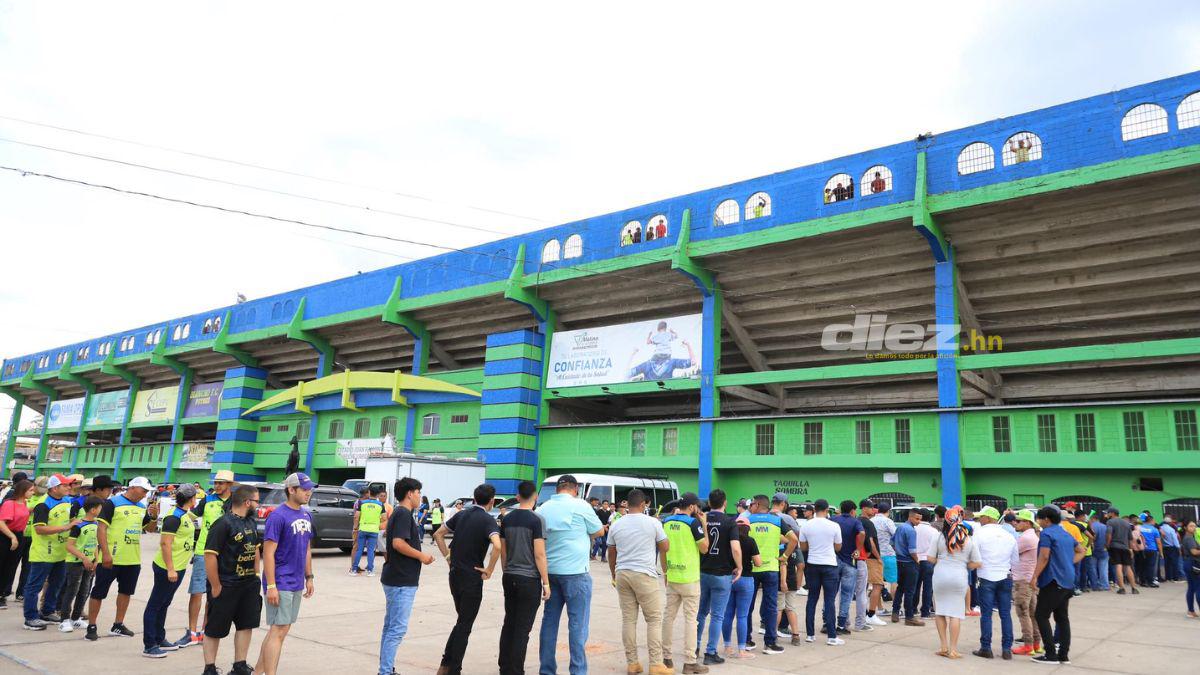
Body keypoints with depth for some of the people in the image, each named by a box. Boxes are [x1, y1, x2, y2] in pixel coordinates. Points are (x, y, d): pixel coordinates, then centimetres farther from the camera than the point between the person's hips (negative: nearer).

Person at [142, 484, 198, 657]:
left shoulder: (185, 514, 8)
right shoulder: (174, 517, -19)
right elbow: (165, 543, -23)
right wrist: (170, 569, -24)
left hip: (178, 567, 10)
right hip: (167, 568, -10)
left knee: (163, 605, 18)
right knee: (155, 605, -1)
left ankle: (159, 640, 28)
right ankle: (149, 646, 4)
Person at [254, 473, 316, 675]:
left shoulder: (306, 516, 9)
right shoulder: (278, 516, -15)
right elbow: (268, 553, -16)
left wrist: (309, 577, 15)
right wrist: (271, 586, -19)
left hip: (297, 584, 8)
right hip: (280, 584, -8)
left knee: (280, 629, 14)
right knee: (279, 631, -4)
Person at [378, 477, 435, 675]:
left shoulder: (398, 513, 16)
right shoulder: (404, 514, -15)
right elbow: (398, 543, -27)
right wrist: (421, 556, -16)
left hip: (395, 579, 11)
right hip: (402, 581, -11)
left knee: (391, 626, 15)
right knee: (398, 628, -7)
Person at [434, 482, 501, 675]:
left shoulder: (461, 514, 7)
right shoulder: (488, 520, -14)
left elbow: (438, 534, 14)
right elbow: (497, 546, -30)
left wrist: (448, 557, 13)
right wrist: (489, 571, -18)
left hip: (454, 574, 7)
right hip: (472, 578, -7)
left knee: (462, 620, 21)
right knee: (465, 625, 5)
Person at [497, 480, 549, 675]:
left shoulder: (507, 519, 5)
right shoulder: (535, 520, -13)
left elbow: (503, 551, 12)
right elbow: (539, 554, -14)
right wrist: (546, 582, -7)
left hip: (509, 578, 6)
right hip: (529, 580, -6)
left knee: (509, 623, 15)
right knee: (523, 629, 1)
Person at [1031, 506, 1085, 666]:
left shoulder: (1047, 533, -11)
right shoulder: (1066, 534, 15)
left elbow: (1044, 558, -18)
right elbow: (1081, 551, 27)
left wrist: (1034, 577, -15)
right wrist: (1069, 563, 16)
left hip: (1053, 581, -8)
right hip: (1067, 582, 8)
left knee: (1042, 616, -3)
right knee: (1062, 618, 11)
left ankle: (1051, 655, -6)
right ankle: (1064, 655, 11)